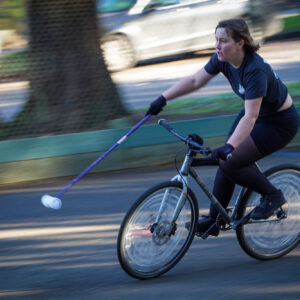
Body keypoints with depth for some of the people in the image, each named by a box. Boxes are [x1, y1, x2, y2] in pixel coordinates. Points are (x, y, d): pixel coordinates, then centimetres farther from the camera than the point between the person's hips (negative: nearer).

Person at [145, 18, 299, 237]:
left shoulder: (255, 70, -35)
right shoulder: (222, 60, -11)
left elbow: (250, 117, -40)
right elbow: (195, 81, 1)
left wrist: (229, 147, -49)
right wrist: (164, 98, -5)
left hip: (280, 123, -8)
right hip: (257, 114, 8)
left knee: (230, 162, -17)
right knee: (226, 160, 2)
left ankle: (272, 196, 3)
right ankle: (214, 221, 13)